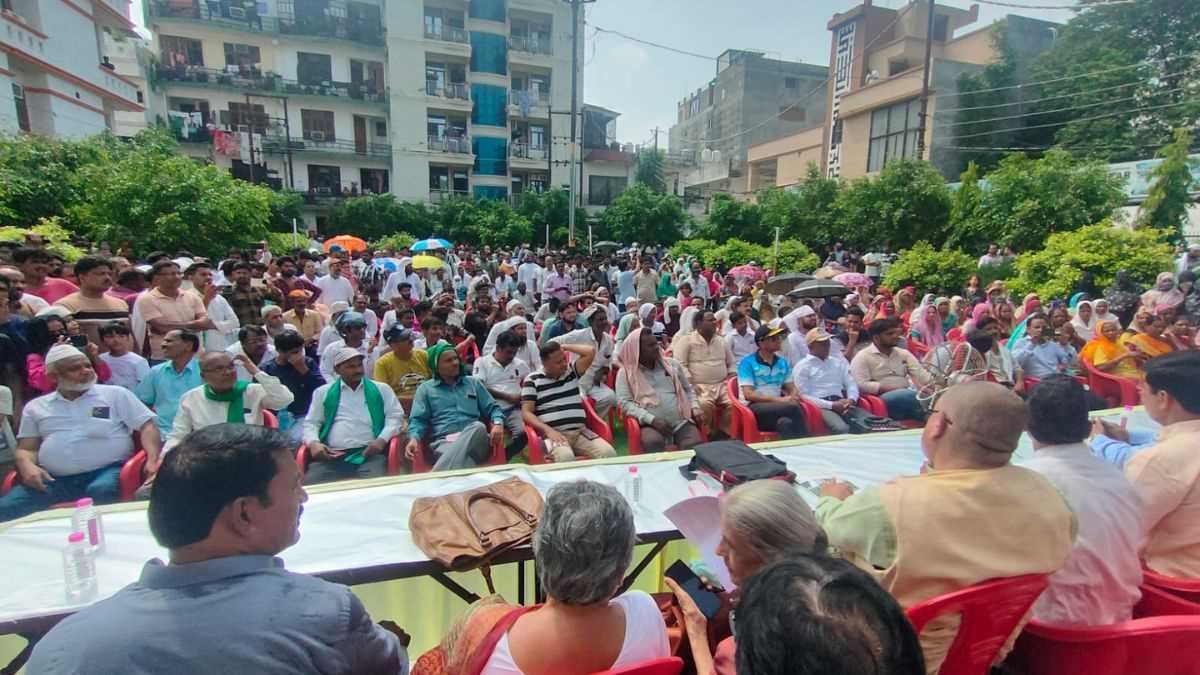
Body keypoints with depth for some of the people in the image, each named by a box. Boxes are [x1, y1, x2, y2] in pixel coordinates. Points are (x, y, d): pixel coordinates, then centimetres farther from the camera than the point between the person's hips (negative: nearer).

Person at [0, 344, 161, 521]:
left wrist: (153, 460, -15)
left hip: (108, 470, -2)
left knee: (101, 491, -35)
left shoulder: (116, 394, 9)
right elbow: (26, 448, 18)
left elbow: (147, 427, 3)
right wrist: (27, 466, -7)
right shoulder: (35, 407, 18)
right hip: (54, 479, 3)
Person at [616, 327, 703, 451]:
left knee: (696, 445, -27)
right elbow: (625, 403, -3)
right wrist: (652, 419, -15)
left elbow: (688, 390, 26)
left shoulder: (672, 364, 19)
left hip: (682, 421, 3)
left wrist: (695, 408, 5)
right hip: (651, 424, -3)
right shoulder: (626, 372, 6)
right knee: (652, 443, -36)